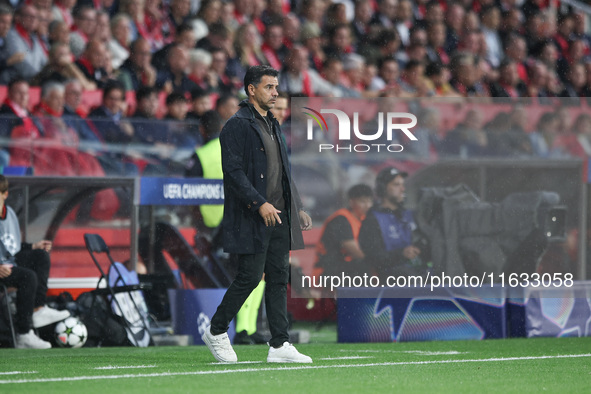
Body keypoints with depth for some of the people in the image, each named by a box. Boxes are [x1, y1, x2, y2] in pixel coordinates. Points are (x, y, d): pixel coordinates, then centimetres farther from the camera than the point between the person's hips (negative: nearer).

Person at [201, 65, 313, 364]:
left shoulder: (272, 125, 19)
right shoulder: (237, 125, -8)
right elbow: (233, 171, -16)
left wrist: (297, 208, 18)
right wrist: (259, 203, -23)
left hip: (278, 216, 8)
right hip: (251, 218, -8)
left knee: (279, 277, 4)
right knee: (250, 277, -6)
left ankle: (279, 345, 4)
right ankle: (216, 331, 11)